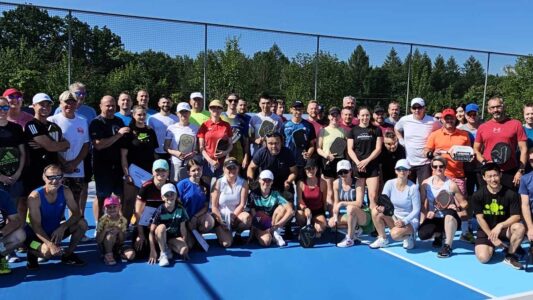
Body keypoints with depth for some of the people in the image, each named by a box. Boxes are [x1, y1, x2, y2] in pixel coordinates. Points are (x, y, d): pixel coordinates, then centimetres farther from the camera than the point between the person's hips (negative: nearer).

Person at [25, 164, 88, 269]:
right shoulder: (35, 196, -25)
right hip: (37, 233, -4)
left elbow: (77, 213, -12)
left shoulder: (65, 192, -13)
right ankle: (32, 253, 4)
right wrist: (50, 244, -37)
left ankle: (68, 254, 3)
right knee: (47, 251, -34)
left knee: (82, 224, -17)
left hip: (56, 231, 5)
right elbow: (36, 226, -26)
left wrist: (62, 227, -30)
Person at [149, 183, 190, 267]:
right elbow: (151, 231, -19)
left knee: (184, 250, -28)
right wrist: (152, 251, -24)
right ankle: (163, 254, -18)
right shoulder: (160, 211, -19)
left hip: (174, 237, 1)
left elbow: (183, 228, -4)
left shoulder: (180, 209, -11)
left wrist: (185, 245, -6)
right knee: (162, 227, -35)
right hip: (160, 238, -1)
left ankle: (168, 247, 3)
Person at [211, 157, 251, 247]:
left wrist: (232, 217, -20)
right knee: (226, 243, -21)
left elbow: (242, 204, -8)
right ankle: (221, 233, 17)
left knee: (247, 217, -34)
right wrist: (221, 221, -16)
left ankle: (238, 234, -1)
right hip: (221, 217, -1)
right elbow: (214, 206, -6)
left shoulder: (243, 183, -3)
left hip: (236, 215, 1)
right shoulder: (219, 183, -5)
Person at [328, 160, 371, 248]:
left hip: (364, 216, -6)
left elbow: (359, 203, -25)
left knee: (350, 208, -36)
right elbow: (336, 202, 3)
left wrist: (342, 203, -24)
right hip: (349, 215, 6)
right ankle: (355, 229, 10)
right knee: (332, 223, -12)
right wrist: (335, 216, -10)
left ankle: (350, 239, -21)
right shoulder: (336, 183, -3)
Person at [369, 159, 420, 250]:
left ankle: (408, 237, 4)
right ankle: (382, 239, -4)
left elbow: (416, 210, -12)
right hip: (393, 217, 4)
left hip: (410, 220, -4)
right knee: (375, 211, -23)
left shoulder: (413, 187, -14)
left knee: (395, 234, -34)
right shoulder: (390, 184, -5)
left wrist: (404, 221, -26)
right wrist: (381, 207, -34)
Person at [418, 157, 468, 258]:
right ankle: (438, 235, 17)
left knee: (450, 212, -39)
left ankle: (448, 246, -22)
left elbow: (464, 203, -5)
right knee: (422, 234, -25)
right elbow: (423, 204, 3)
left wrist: (458, 208, -27)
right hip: (433, 219, 3)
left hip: (449, 219, -3)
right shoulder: (425, 183, -3)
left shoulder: (451, 184, -10)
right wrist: (422, 221, -8)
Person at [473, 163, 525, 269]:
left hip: (504, 229, 0)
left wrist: (500, 226, -32)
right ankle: (491, 247, 17)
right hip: (486, 230, 0)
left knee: (520, 227, -33)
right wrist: (492, 237, -15)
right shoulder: (478, 195, -10)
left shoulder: (511, 194, -11)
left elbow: (516, 217, -14)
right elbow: (480, 218, -9)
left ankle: (510, 255, -8)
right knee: (483, 258, -22)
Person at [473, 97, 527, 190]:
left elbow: (523, 149, 0)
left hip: (510, 173, -2)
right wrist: (483, 162, -5)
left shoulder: (516, 124, 2)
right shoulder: (482, 127, 9)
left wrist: (520, 171, -7)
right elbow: (476, 150, 14)